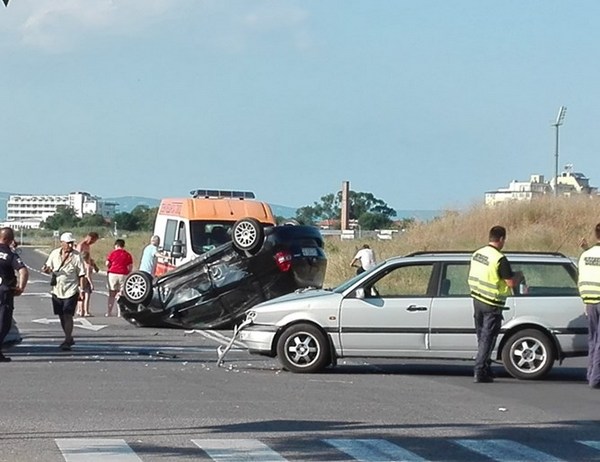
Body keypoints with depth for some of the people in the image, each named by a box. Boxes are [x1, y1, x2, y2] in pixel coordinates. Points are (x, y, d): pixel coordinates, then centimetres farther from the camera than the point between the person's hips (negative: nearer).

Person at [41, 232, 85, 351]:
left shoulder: (77, 256, -7)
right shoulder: (54, 254, 4)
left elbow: (81, 275, -5)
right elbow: (49, 268, 14)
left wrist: (81, 290, -10)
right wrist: (47, 270, -10)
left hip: (71, 290, -5)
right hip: (57, 290, 5)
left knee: (68, 315, -12)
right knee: (61, 316, 13)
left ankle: (67, 342, -10)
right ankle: (69, 338, 29)